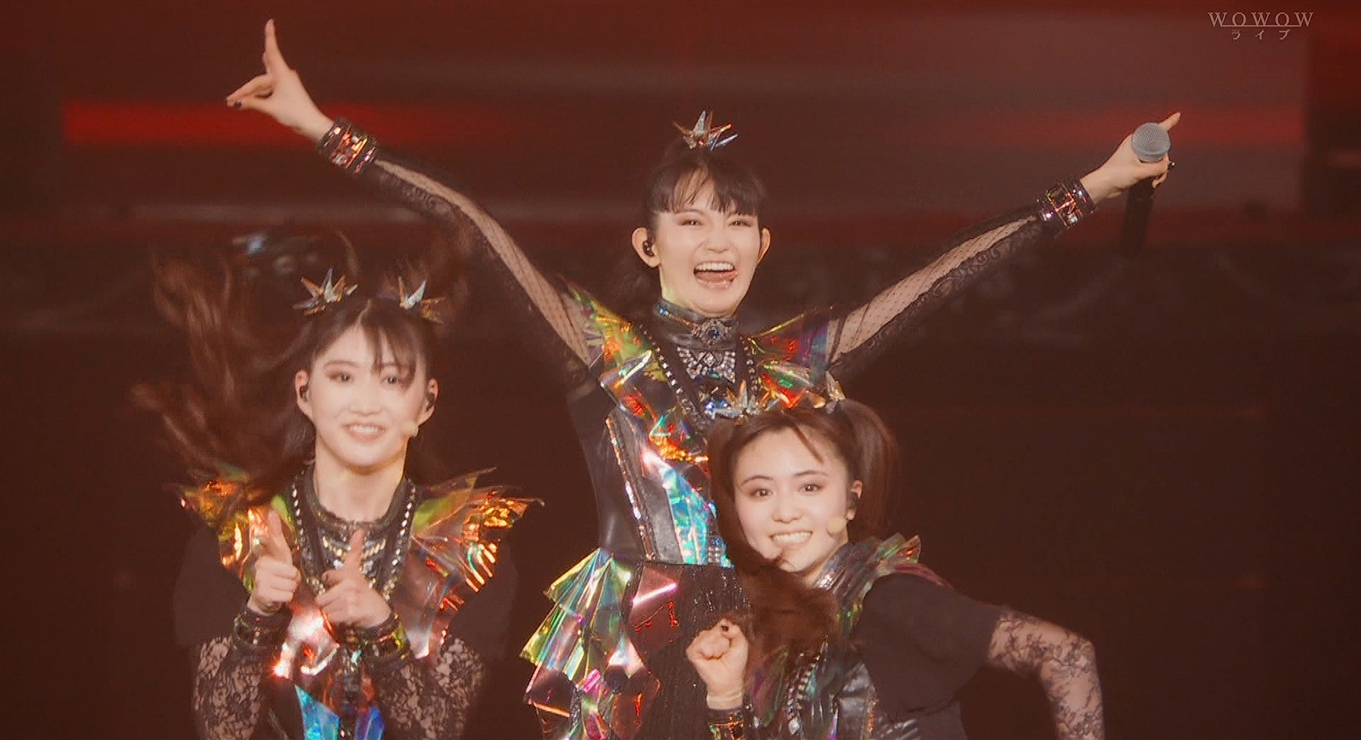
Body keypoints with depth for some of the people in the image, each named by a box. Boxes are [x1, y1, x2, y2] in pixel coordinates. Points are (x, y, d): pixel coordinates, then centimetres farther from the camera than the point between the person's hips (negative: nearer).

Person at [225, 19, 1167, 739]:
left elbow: (950, 271, 7)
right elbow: (479, 232, -8)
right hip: (631, 660, -2)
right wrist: (322, 126, -14)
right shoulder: (607, 347, 0)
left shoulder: (798, 360, 7)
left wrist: (1096, 185, 7)